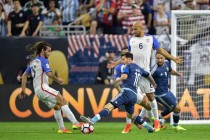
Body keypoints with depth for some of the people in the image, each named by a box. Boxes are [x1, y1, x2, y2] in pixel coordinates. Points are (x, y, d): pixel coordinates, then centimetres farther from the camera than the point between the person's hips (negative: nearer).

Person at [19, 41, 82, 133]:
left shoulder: (33, 62, 21)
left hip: (37, 90, 9)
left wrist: (23, 90, 21)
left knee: (57, 106, 14)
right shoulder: (43, 60, -5)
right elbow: (49, 73, -20)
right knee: (63, 101, -15)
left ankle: (61, 128, 10)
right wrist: (57, 79, -3)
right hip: (42, 87, -9)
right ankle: (75, 123, -26)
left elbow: (24, 75, 22)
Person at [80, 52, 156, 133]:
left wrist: (118, 79, 5)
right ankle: (150, 128, 28)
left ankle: (93, 121, -40)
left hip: (127, 91, -8)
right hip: (134, 95, 8)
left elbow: (124, 76, -15)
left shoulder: (128, 66, 3)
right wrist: (154, 84, 56)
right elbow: (148, 75, 39)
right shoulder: (139, 69, 26)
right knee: (130, 115, 27)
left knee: (109, 106, -23)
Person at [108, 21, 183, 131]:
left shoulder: (151, 38, 5)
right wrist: (116, 63, 18)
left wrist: (173, 59, 8)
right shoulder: (132, 40, 13)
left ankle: (156, 121, 10)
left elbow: (160, 50, 12)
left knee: (150, 95, 0)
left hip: (145, 71, -2)